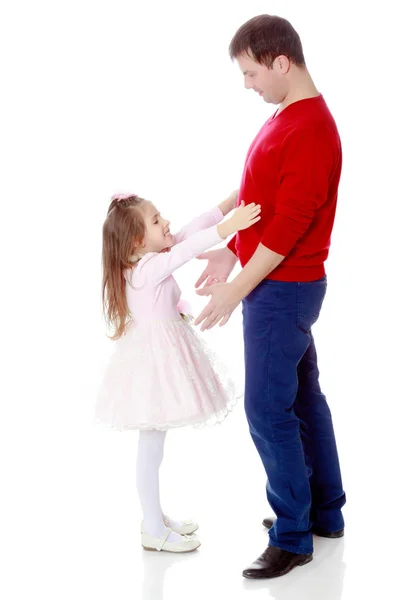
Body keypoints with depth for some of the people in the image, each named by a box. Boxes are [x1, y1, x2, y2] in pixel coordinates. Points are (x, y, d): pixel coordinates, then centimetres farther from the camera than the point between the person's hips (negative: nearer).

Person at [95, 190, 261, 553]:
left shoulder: (149, 260, 5)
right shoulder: (149, 268, -21)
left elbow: (189, 233, 5)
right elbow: (187, 249, -35)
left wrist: (229, 204, 1)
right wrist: (229, 226, -42)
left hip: (161, 358, 10)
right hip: (152, 362, -10)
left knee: (154, 445, 18)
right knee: (151, 449, 0)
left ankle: (157, 518, 31)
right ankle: (154, 532, 11)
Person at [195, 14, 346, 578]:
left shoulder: (310, 131, -22)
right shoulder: (286, 117, 10)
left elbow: (288, 225, -24)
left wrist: (236, 290, -21)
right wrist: (230, 251, 13)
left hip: (282, 289, -10)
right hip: (282, 283, 10)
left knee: (268, 410, -4)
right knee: (304, 397, 17)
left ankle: (293, 537, 9)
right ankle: (325, 511, 30)